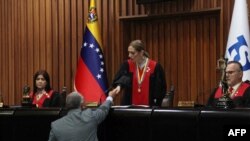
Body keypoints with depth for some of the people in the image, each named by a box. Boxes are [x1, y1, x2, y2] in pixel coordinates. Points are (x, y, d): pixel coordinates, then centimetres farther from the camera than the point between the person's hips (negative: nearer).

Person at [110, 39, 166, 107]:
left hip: (148, 107, -2)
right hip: (129, 106, 2)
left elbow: (160, 89, 0)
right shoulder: (127, 65, 0)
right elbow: (119, 79, -17)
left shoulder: (155, 67, -6)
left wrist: (155, 106, -6)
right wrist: (118, 86, -38)